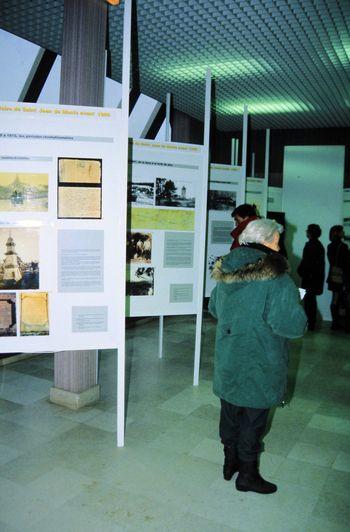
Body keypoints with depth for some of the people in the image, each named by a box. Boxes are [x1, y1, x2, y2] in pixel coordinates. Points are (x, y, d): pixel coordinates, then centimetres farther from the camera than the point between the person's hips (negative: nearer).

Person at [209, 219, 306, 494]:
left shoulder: (226, 271, 1)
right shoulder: (277, 279, -21)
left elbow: (213, 307, 13)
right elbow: (293, 326, -23)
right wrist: (299, 311, -3)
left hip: (227, 360, 6)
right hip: (259, 365, -6)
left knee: (230, 411, 20)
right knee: (253, 417, 11)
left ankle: (230, 461, 37)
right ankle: (247, 474, 26)